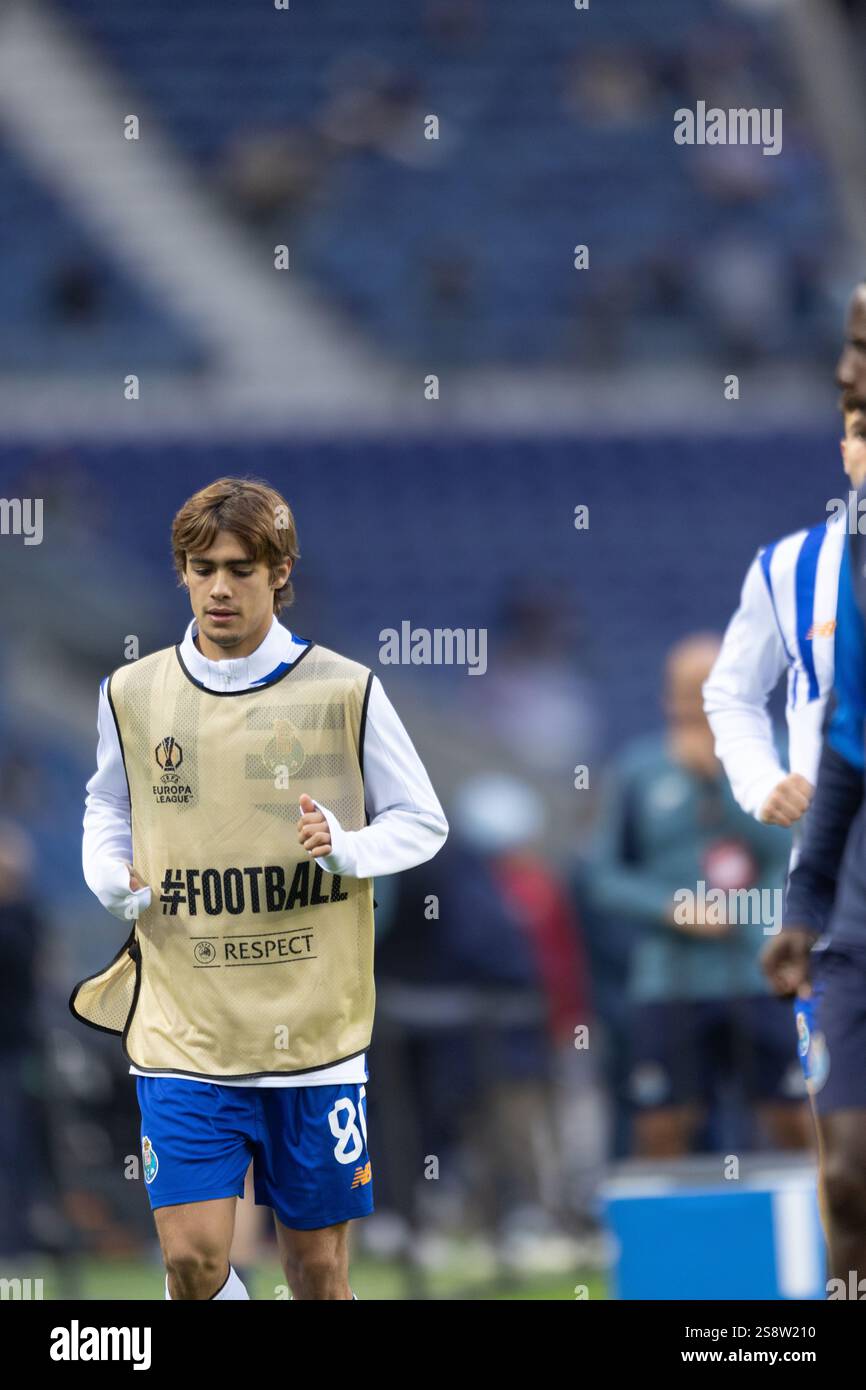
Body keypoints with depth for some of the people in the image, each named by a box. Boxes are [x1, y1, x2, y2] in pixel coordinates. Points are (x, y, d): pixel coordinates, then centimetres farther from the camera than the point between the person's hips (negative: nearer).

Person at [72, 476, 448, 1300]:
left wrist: (347, 847, -14)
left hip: (315, 1030, -1)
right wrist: (111, 879, 1)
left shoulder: (343, 692, -2)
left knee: (318, 1264, 5)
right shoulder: (132, 695, 4)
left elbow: (421, 822, 7)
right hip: (182, 1032, 1)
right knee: (193, 1253, -11)